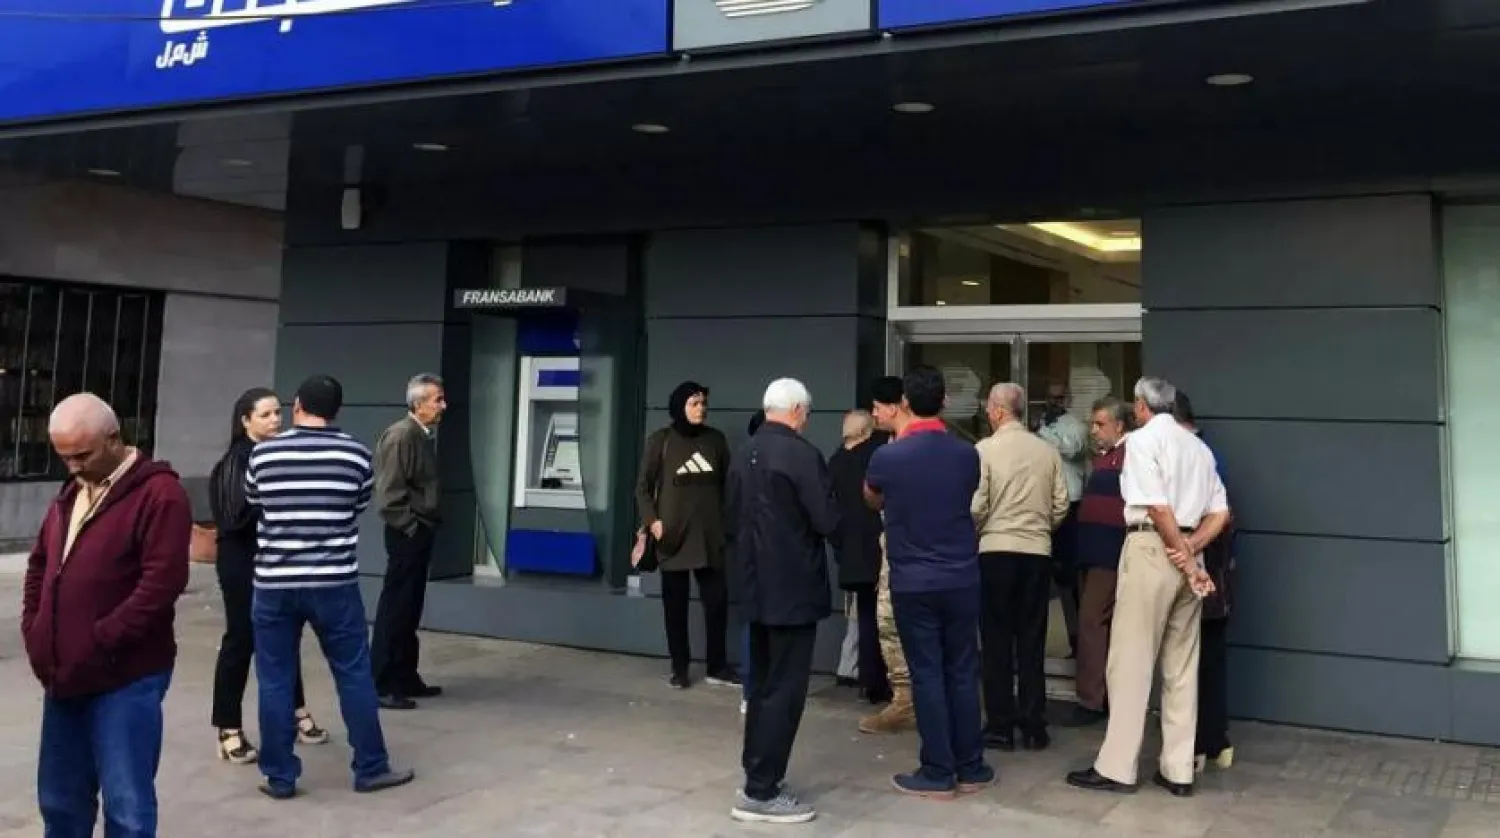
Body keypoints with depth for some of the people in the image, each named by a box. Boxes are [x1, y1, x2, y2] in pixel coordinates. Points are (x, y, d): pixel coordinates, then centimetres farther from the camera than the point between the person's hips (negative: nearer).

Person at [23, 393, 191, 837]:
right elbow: (39, 565, 23)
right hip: (64, 677, 8)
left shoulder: (158, 493, -12)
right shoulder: (71, 493, 15)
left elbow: (161, 583, -20)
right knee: (60, 800, 17)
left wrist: (99, 643, -19)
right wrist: (34, 631, 8)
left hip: (125, 678, -8)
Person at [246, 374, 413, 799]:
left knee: (275, 681, 9)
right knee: (354, 675, 9)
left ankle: (280, 777, 15)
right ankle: (371, 768, 16)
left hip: (274, 583, 1)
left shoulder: (263, 453, -2)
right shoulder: (356, 454, -3)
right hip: (334, 583, 0)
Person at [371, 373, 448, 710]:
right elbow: (389, 493, -20)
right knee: (394, 611, -4)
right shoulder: (401, 435, -15)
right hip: (407, 535, -9)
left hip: (420, 533, 9)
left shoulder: (423, 436, 13)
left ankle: (405, 679, 22)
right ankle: (381, 685, 2)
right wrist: (410, 528, -15)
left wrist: (426, 527, 12)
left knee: (410, 611, 14)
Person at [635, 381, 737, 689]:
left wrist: (728, 522, 10)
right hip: (673, 536, -2)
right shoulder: (660, 440, 1)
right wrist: (652, 520, -8)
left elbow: (726, 484, 14)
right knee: (675, 603, 5)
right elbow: (643, 486, 4)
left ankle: (717, 667, 11)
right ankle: (679, 668, 14)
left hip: (710, 536, 2)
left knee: (717, 600, -1)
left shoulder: (715, 439, 8)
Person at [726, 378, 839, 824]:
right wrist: (834, 516, 2)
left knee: (763, 686, 17)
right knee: (783, 690, -2)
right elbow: (827, 521, -18)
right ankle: (760, 793, 1)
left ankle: (759, 775, 23)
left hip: (757, 584, 8)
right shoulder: (801, 454, -16)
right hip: (793, 588, -8)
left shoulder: (743, 454, 8)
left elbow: (733, 519, 12)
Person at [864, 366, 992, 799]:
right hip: (962, 578, 3)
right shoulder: (967, 454, -3)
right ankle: (970, 767, 18)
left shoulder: (887, 457, -12)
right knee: (963, 672, 11)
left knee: (927, 674, 3)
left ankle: (938, 773, 8)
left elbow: (872, 500, 11)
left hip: (913, 582, -3)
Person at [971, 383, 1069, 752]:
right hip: (1038, 552, 3)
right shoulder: (1048, 451, 2)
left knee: (997, 640, 6)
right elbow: (1061, 506, 4)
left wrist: (974, 533, 9)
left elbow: (976, 507, -11)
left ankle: (1001, 726, 10)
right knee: (1032, 641, 9)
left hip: (996, 551, -3)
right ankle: (1034, 727, 14)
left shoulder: (986, 449, -8)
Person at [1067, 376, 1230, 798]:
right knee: (1182, 666, 9)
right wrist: (1190, 550, -2)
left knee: (1130, 662, -2)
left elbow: (1157, 508, -14)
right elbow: (1220, 513, 11)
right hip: (1186, 553, 7)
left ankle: (1116, 768, 2)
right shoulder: (1199, 447, 17)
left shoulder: (1142, 440, -5)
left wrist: (1185, 560, -9)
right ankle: (1178, 771, 12)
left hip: (1151, 550, -7)